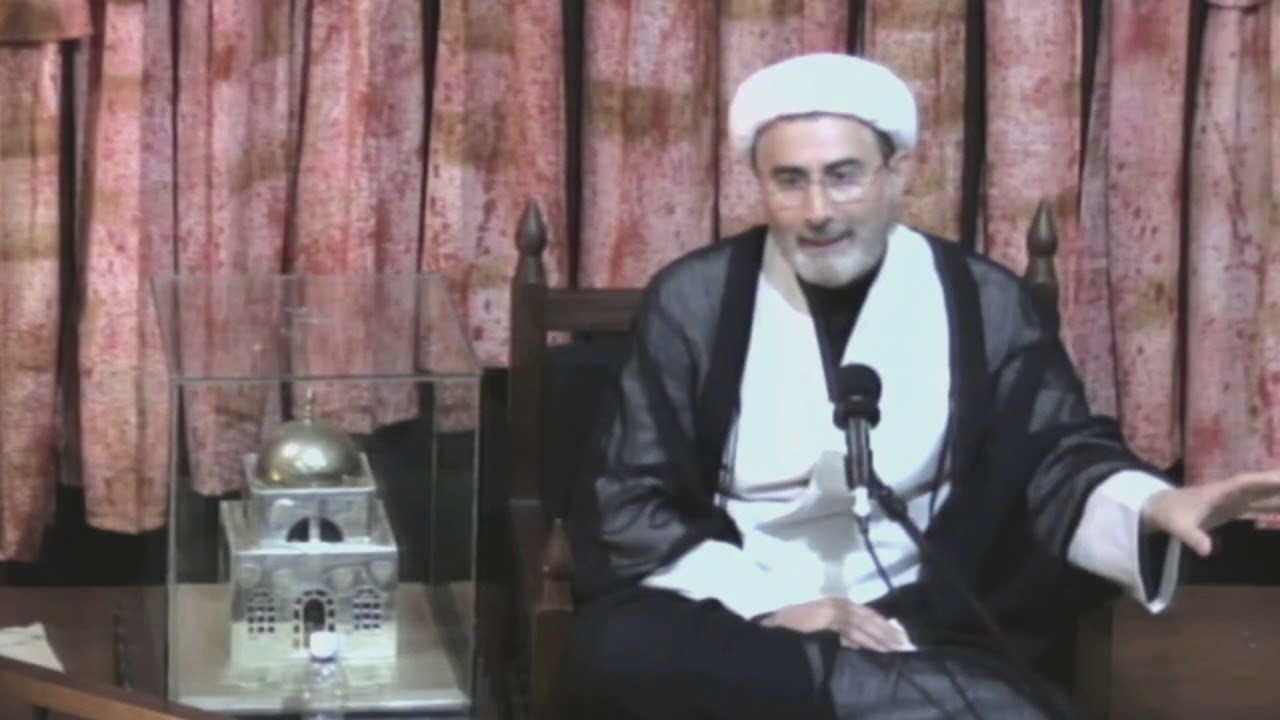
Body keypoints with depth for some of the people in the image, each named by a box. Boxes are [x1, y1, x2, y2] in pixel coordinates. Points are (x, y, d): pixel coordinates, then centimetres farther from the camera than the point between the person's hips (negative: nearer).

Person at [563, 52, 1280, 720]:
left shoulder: (986, 303, 2)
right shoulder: (692, 300, 0)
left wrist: (1152, 505, -24)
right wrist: (772, 603, -16)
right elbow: (631, 504, -1)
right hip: (737, 615, 0)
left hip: (922, 624, 0)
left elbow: (1055, 457, 1)